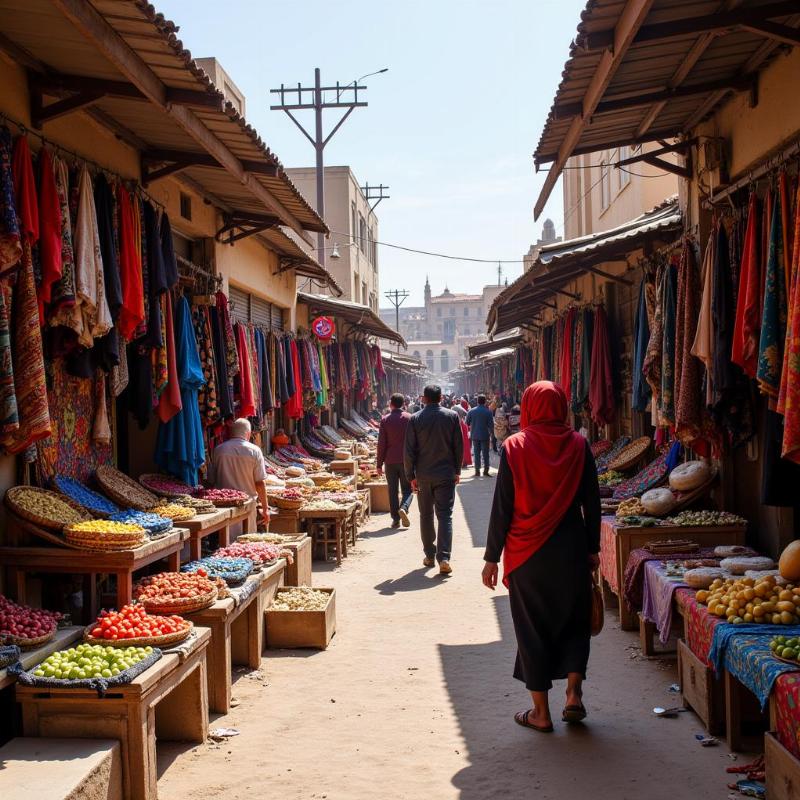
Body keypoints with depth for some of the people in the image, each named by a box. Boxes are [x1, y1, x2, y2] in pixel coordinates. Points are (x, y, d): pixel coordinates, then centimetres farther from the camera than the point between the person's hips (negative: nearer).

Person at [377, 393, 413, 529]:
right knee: (407, 489, 9)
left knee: (393, 490, 9)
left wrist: (379, 464, 2)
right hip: (406, 460, 0)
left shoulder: (385, 420, -2)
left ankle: (395, 519, 7)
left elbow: (381, 443, -3)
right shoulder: (410, 418, -1)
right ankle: (403, 508, -18)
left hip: (390, 461, 0)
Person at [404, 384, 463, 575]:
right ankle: (444, 558, -11)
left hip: (423, 475, 1)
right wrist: (457, 471, 12)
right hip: (446, 474, -1)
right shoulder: (452, 416, -3)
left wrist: (411, 475, 3)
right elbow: (459, 446, 1)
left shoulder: (415, 419, -4)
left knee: (426, 515, 14)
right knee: (445, 516, 0)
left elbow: (409, 450, -4)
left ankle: (429, 555, 20)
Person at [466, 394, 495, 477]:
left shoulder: (471, 411, -5)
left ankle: (477, 470, 8)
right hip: (485, 435, -2)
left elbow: (467, 423, 1)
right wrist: (490, 432, 7)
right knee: (485, 453, 6)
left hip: (475, 435, 2)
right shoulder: (488, 412, -10)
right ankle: (486, 470, 4)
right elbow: (491, 424, -10)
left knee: (476, 453, 9)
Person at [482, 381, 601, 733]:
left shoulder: (514, 447, -8)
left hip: (527, 553, -1)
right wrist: (593, 548, 12)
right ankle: (573, 694, 10)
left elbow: (502, 507, -7)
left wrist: (491, 557, 0)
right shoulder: (578, 445, -4)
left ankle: (541, 712, 14)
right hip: (571, 550, 2)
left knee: (532, 626, 9)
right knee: (573, 621, 19)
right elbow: (592, 503, 1)